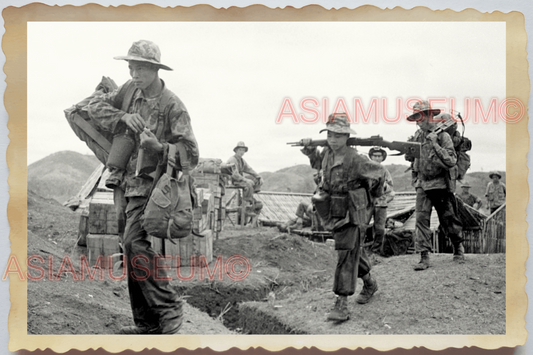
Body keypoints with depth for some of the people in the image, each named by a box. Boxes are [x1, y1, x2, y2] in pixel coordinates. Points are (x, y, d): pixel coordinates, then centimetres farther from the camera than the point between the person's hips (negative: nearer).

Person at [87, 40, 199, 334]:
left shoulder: (172, 105, -11)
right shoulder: (130, 90, 7)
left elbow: (190, 155, -13)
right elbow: (95, 107, 8)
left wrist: (158, 149, -30)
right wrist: (123, 117, -9)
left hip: (149, 183, -7)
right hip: (125, 184, 7)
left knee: (135, 243, -25)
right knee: (132, 252, 9)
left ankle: (169, 307, -13)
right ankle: (147, 323, 18)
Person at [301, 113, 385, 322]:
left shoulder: (354, 160, -20)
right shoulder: (327, 153, 1)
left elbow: (378, 171, -6)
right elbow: (319, 164, 26)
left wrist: (373, 193, 9)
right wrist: (311, 152, 7)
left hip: (353, 214, -7)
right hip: (334, 214, 7)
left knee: (347, 255, -13)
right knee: (354, 251, 21)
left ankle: (342, 305, -15)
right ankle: (369, 283, 44)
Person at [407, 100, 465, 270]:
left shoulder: (443, 136, -10)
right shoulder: (418, 137, 7)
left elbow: (451, 161, -20)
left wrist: (435, 144, -25)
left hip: (441, 185, -4)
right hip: (422, 186, 4)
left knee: (448, 220, 8)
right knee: (421, 219, -9)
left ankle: (458, 248, 32)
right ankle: (424, 257, -9)